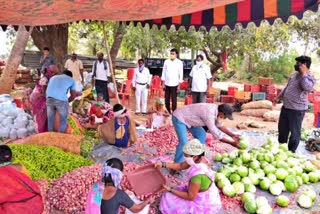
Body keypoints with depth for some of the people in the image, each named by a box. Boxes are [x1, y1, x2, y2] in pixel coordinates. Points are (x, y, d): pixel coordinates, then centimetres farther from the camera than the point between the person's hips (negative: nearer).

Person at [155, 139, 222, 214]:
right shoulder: (200, 159, -12)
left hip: (205, 206, -8)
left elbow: (190, 197, -25)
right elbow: (181, 166, 2)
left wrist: (170, 190, -17)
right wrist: (163, 164, -4)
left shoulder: (197, 175, -37)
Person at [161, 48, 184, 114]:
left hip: (174, 84, -3)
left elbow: (181, 74, -2)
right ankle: (167, 112, 19)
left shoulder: (179, 62, -4)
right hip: (167, 84, 3)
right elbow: (163, 72, 6)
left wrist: (179, 85, -5)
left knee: (174, 100, 0)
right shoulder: (166, 61, 3)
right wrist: (163, 83, 2)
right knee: (167, 99, 8)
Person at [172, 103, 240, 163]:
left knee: (201, 135, 9)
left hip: (188, 118, 10)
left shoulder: (215, 109, -6)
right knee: (184, 142, -21)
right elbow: (216, 135, -29)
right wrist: (232, 143, -21)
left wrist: (232, 135, 4)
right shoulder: (209, 114, -33)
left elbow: (219, 125, 10)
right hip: (179, 118, -10)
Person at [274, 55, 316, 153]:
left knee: (294, 131, 4)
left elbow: (307, 87, -35)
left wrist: (303, 73, -28)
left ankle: (291, 151, 18)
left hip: (297, 109, -8)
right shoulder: (295, 75, 11)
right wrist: (279, 97, 21)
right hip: (286, 106, 8)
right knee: (282, 127, 19)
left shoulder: (310, 78, -14)